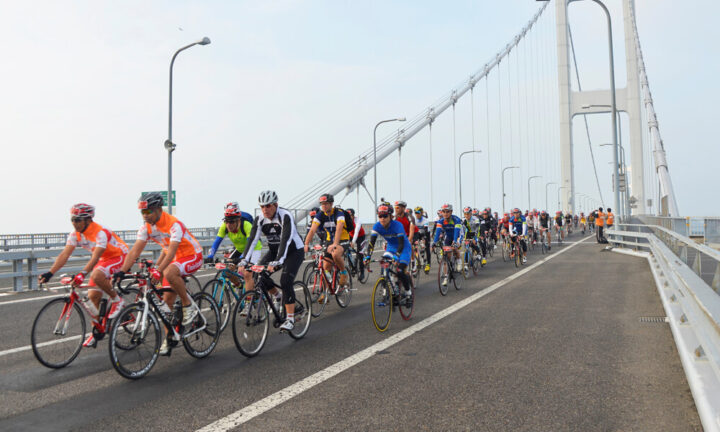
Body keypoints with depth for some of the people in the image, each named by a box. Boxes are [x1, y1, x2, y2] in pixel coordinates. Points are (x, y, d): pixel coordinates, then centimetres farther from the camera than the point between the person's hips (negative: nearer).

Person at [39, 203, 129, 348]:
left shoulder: (100, 232, -29)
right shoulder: (75, 235, -6)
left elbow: (95, 258, -38)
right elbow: (64, 255, -12)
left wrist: (82, 274, -51)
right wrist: (50, 273, -25)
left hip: (118, 257, -8)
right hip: (104, 259, 8)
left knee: (96, 275, -35)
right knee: (93, 296, -2)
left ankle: (117, 300, -12)